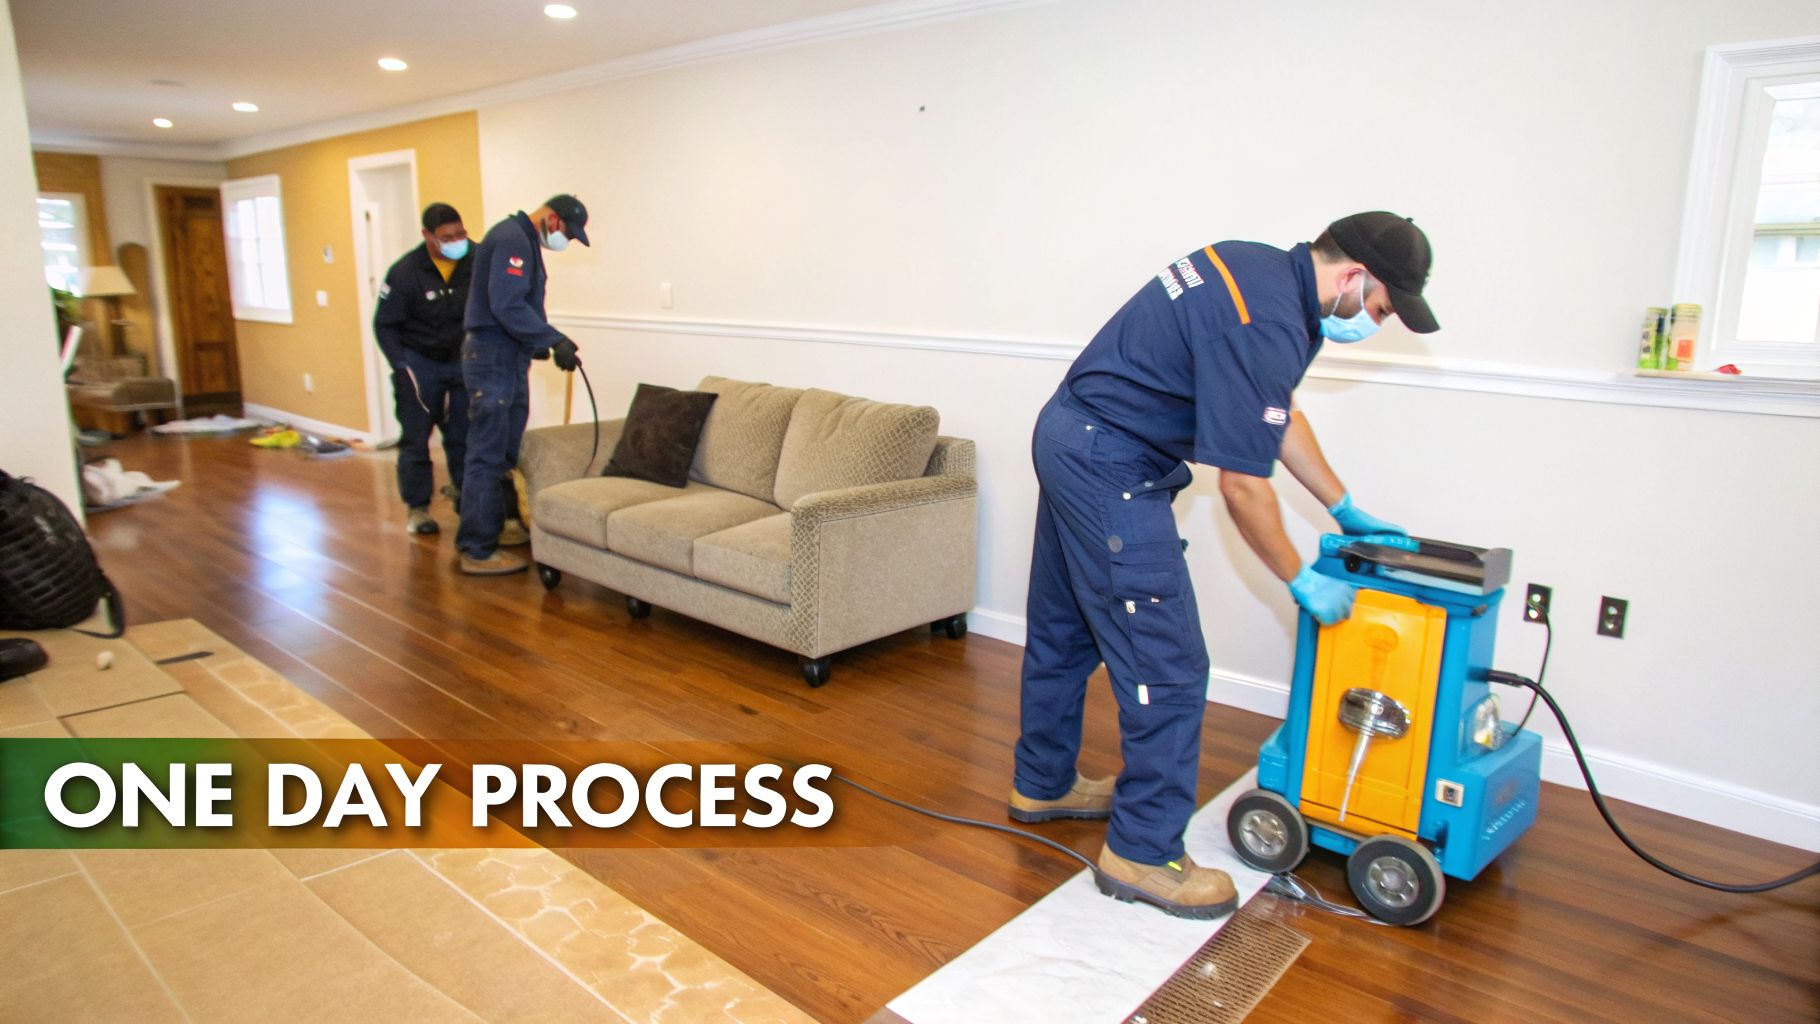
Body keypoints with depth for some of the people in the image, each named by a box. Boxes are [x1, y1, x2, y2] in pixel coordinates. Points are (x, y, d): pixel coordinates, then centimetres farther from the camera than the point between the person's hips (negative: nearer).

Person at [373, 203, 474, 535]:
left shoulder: (476, 262, -10)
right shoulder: (405, 272, -15)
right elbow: (384, 325, -7)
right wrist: (402, 366, -14)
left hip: (462, 359, 2)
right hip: (418, 361, -2)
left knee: (463, 434, 5)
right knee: (416, 437, 3)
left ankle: (464, 494, 19)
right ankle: (416, 507, 14)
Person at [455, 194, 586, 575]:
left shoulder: (524, 241, 17)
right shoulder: (512, 238, -15)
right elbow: (506, 305, -26)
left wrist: (546, 345, 16)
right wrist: (555, 340, -25)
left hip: (510, 359, 11)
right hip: (492, 358, -11)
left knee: (505, 453, 16)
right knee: (488, 455, -8)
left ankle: (496, 528, 27)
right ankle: (478, 551, -4)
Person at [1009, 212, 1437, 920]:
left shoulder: (1263, 271, 11)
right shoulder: (1266, 325, -21)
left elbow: (1278, 417, 20)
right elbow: (1243, 486, -18)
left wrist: (1346, 510, 22)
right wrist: (1302, 581, -4)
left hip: (1068, 437, 11)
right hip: (1112, 469, -11)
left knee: (1062, 632, 20)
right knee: (1167, 665, -4)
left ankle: (1043, 784, 37)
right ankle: (1143, 853, 9)